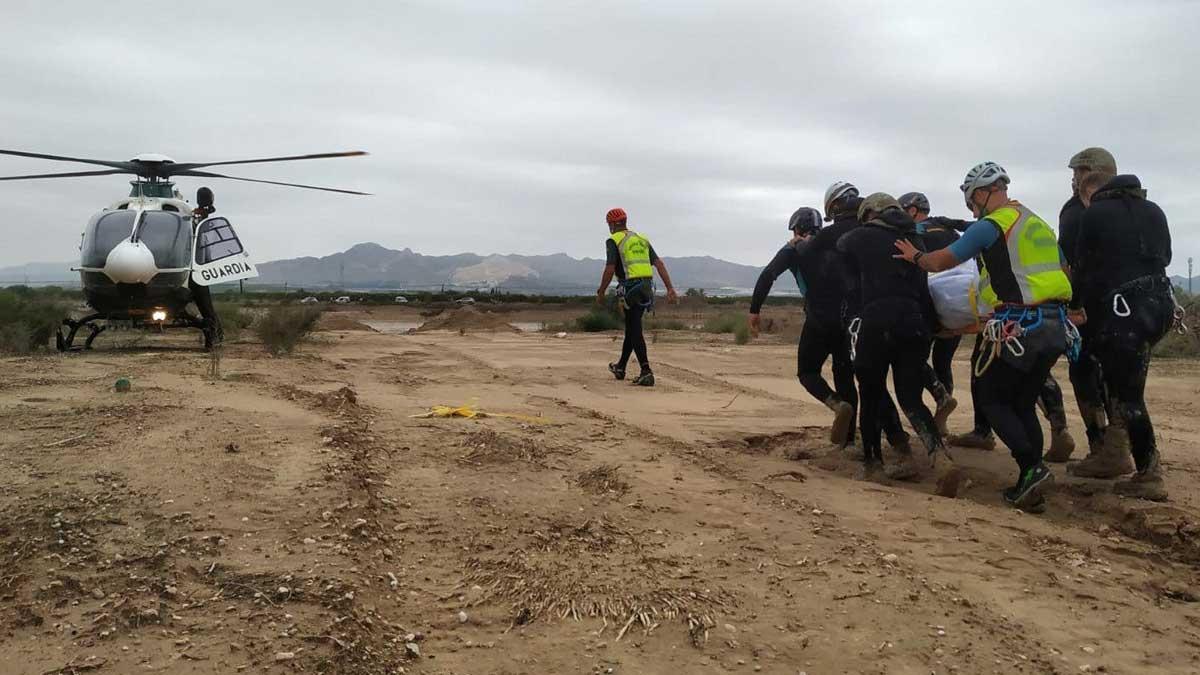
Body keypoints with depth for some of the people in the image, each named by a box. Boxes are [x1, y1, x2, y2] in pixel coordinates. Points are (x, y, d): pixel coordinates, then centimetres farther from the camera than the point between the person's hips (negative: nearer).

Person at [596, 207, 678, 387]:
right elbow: (659, 263, 9)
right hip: (646, 288, 7)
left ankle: (646, 372, -15)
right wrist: (670, 288, 6)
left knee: (634, 331, -4)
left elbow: (610, 269, -11)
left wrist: (601, 292, 0)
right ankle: (620, 368, 31)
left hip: (630, 288, -6)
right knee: (631, 327, 18)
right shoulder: (642, 239, 17)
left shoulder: (613, 241, -2)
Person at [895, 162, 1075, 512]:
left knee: (993, 401, 5)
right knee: (1024, 404, 14)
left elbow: (939, 262, 1)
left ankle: (1032, 468, -11)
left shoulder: (990, 226, -6)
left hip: (1018, 327, -8)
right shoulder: (1039, 224, 19)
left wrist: (915, 256, 20)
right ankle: (1030, 486, 10)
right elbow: (1063, 272, 26)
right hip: (1055, 326, 8)